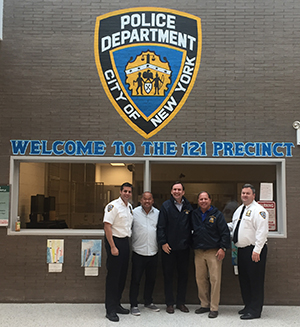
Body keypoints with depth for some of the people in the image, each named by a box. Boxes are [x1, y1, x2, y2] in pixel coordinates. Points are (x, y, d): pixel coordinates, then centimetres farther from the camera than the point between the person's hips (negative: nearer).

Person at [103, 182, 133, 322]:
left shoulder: (130, 207, 13)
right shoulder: (113, 206, -13)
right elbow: (107, 226, -18)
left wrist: (127, 242, 14)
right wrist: (113, 247, -20)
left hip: (125, 242, 8)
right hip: (115, 241, -8)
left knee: (122, 275, 13)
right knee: (113, 275, -4)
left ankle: (117, 304, 26)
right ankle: (110, 309, 4)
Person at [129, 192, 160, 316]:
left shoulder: (157, 213, 5)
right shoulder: (134, 212, -4)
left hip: (153, 252, 3)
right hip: (138, 252, -3)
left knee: (151, 279, 15)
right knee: (135, 279, 2)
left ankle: (148, 301, 32)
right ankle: (134, 305, 14)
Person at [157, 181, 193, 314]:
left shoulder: (188, 207, 6)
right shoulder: (166, 206, -3)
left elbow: (191, 226, 11)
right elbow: (161, 226, -6)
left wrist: (189, 241, 5)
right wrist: (163, 242, -12)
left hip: (184, 247, 3)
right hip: (169, 247, -3)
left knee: (183, 274, 9)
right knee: (168, 274, 4)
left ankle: (181, 302, 23)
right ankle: (169, 303, 16)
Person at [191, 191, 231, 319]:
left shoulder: (217, 214, -1)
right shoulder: (194, 215, 10)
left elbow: (225, 232, -3)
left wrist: (223, 248, -9)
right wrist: (192, 246, 9)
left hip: (214, 252, -4)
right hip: (198, 252, 4)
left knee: (215, 279, -4)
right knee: (200, 279, 8)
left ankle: (214, 308, 4)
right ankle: (204, 305, 21)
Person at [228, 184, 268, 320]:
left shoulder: (258, 210, -12)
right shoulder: (239, 210, 16)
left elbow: (261, 232, -18)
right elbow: (233, 225, 30)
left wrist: (257, 250, -22)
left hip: (254, 251, -9)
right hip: (241, 250, 9)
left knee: (255, 281, -2)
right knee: (243, 279, 15)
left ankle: (255, 310, 6)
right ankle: (248, 306, 28)